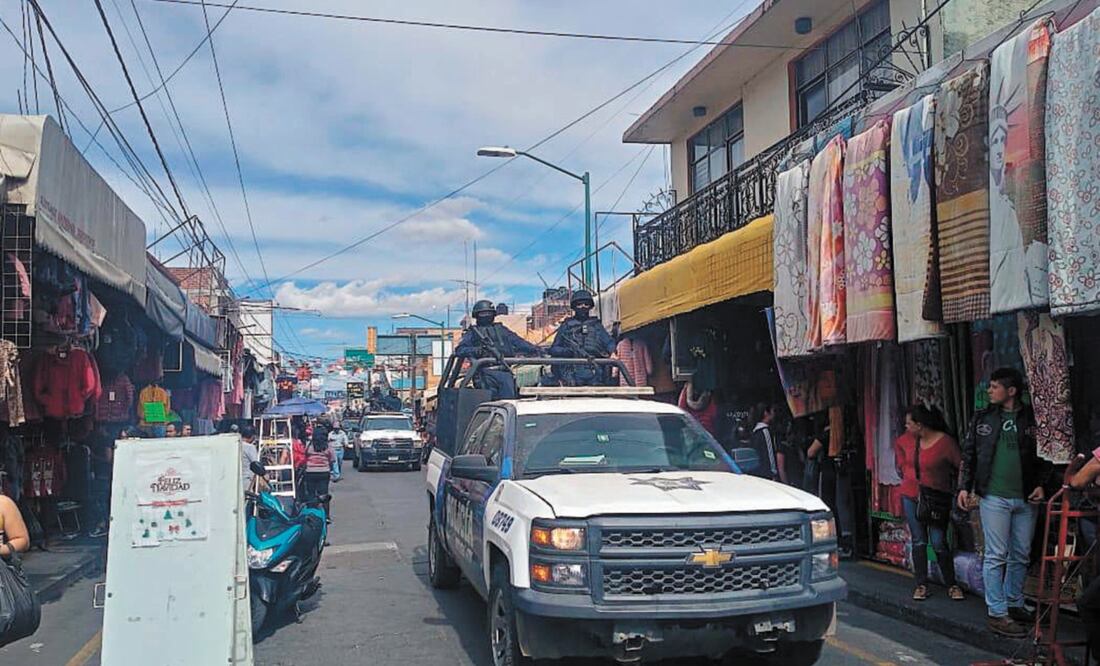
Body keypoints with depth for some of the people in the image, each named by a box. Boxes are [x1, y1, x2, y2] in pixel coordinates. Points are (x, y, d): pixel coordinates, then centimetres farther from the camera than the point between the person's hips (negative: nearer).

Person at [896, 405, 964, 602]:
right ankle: (921, 585, 12)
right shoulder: (907, 439, -1)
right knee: (919, 541, 6)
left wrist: (959, 491, -9)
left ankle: (952, 585, 11)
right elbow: (898, 446, 22)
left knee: (939, 543, -4)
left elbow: (961, 467, -12)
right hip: (911, 497, 4)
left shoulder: (945, 442, -17)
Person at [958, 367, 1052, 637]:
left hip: (1025, 499, 2)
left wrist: (1041, 484, -4)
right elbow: (969, 455, 8)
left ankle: (1014, 605, 24)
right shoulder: (982, 419, 6)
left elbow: (1044, 455, 9)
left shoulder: (1032, 419, 5)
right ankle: (997, 614, 0)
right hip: (994, 496, -2)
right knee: (996, 556, -3)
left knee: (1021, 556, 10)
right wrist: (965, 487, 1)